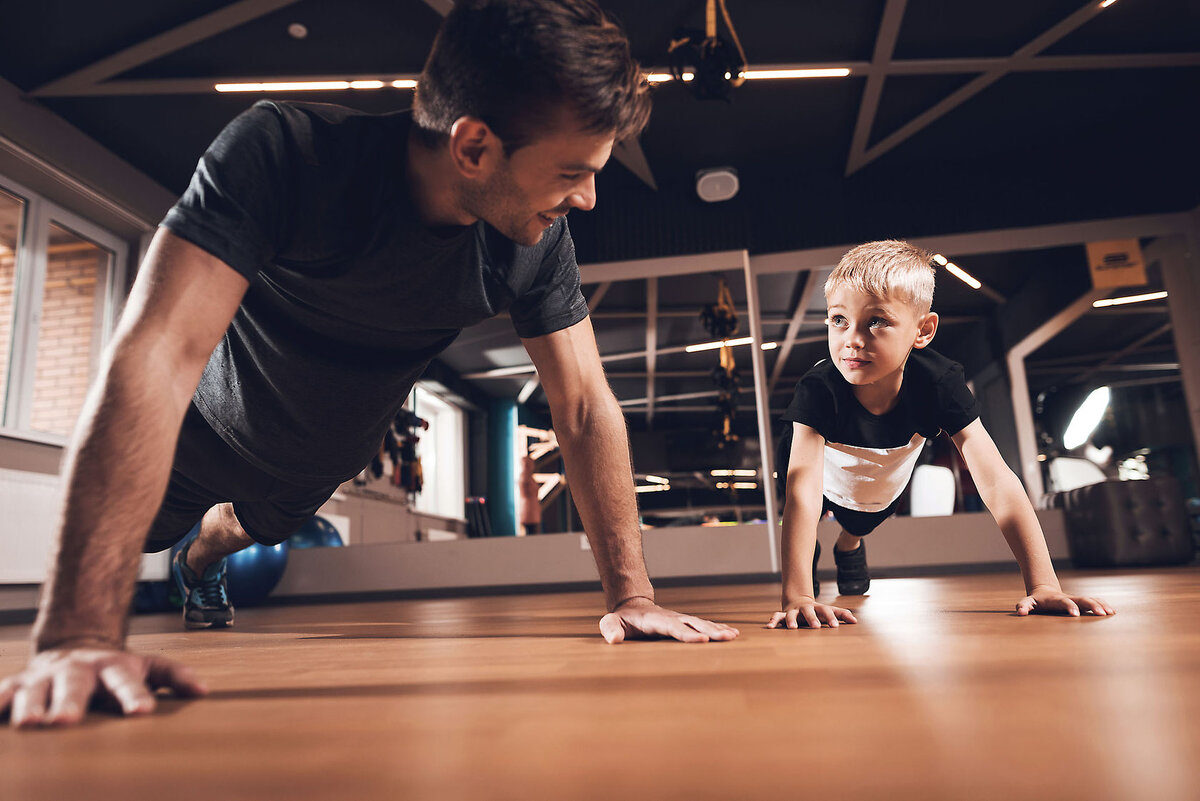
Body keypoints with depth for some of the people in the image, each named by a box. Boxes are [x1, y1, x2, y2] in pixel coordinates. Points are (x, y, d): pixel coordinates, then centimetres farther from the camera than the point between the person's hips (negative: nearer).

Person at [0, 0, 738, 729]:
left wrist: (632, 595, -26)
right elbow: (158, 354, -45)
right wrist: (80, 636, -49)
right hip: (202, 441, -3)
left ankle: (201, 566, 69)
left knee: (246, 528, 32)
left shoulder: (539, 242, -27)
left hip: (314, 468, 4)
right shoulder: (283, 152, -39)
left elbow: (586, 408, -22)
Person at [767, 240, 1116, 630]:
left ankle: (848, 544, 63)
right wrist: (796, 596, -64)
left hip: (880, 487, 2)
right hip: (823, 474, -2)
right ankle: (808, 552, 28)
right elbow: (802, 487, -54)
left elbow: (997, 482, -41)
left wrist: (1043, 585, -48)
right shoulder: (818, 389, -46)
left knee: (859, 526, 24)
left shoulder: (937, 383, -40)